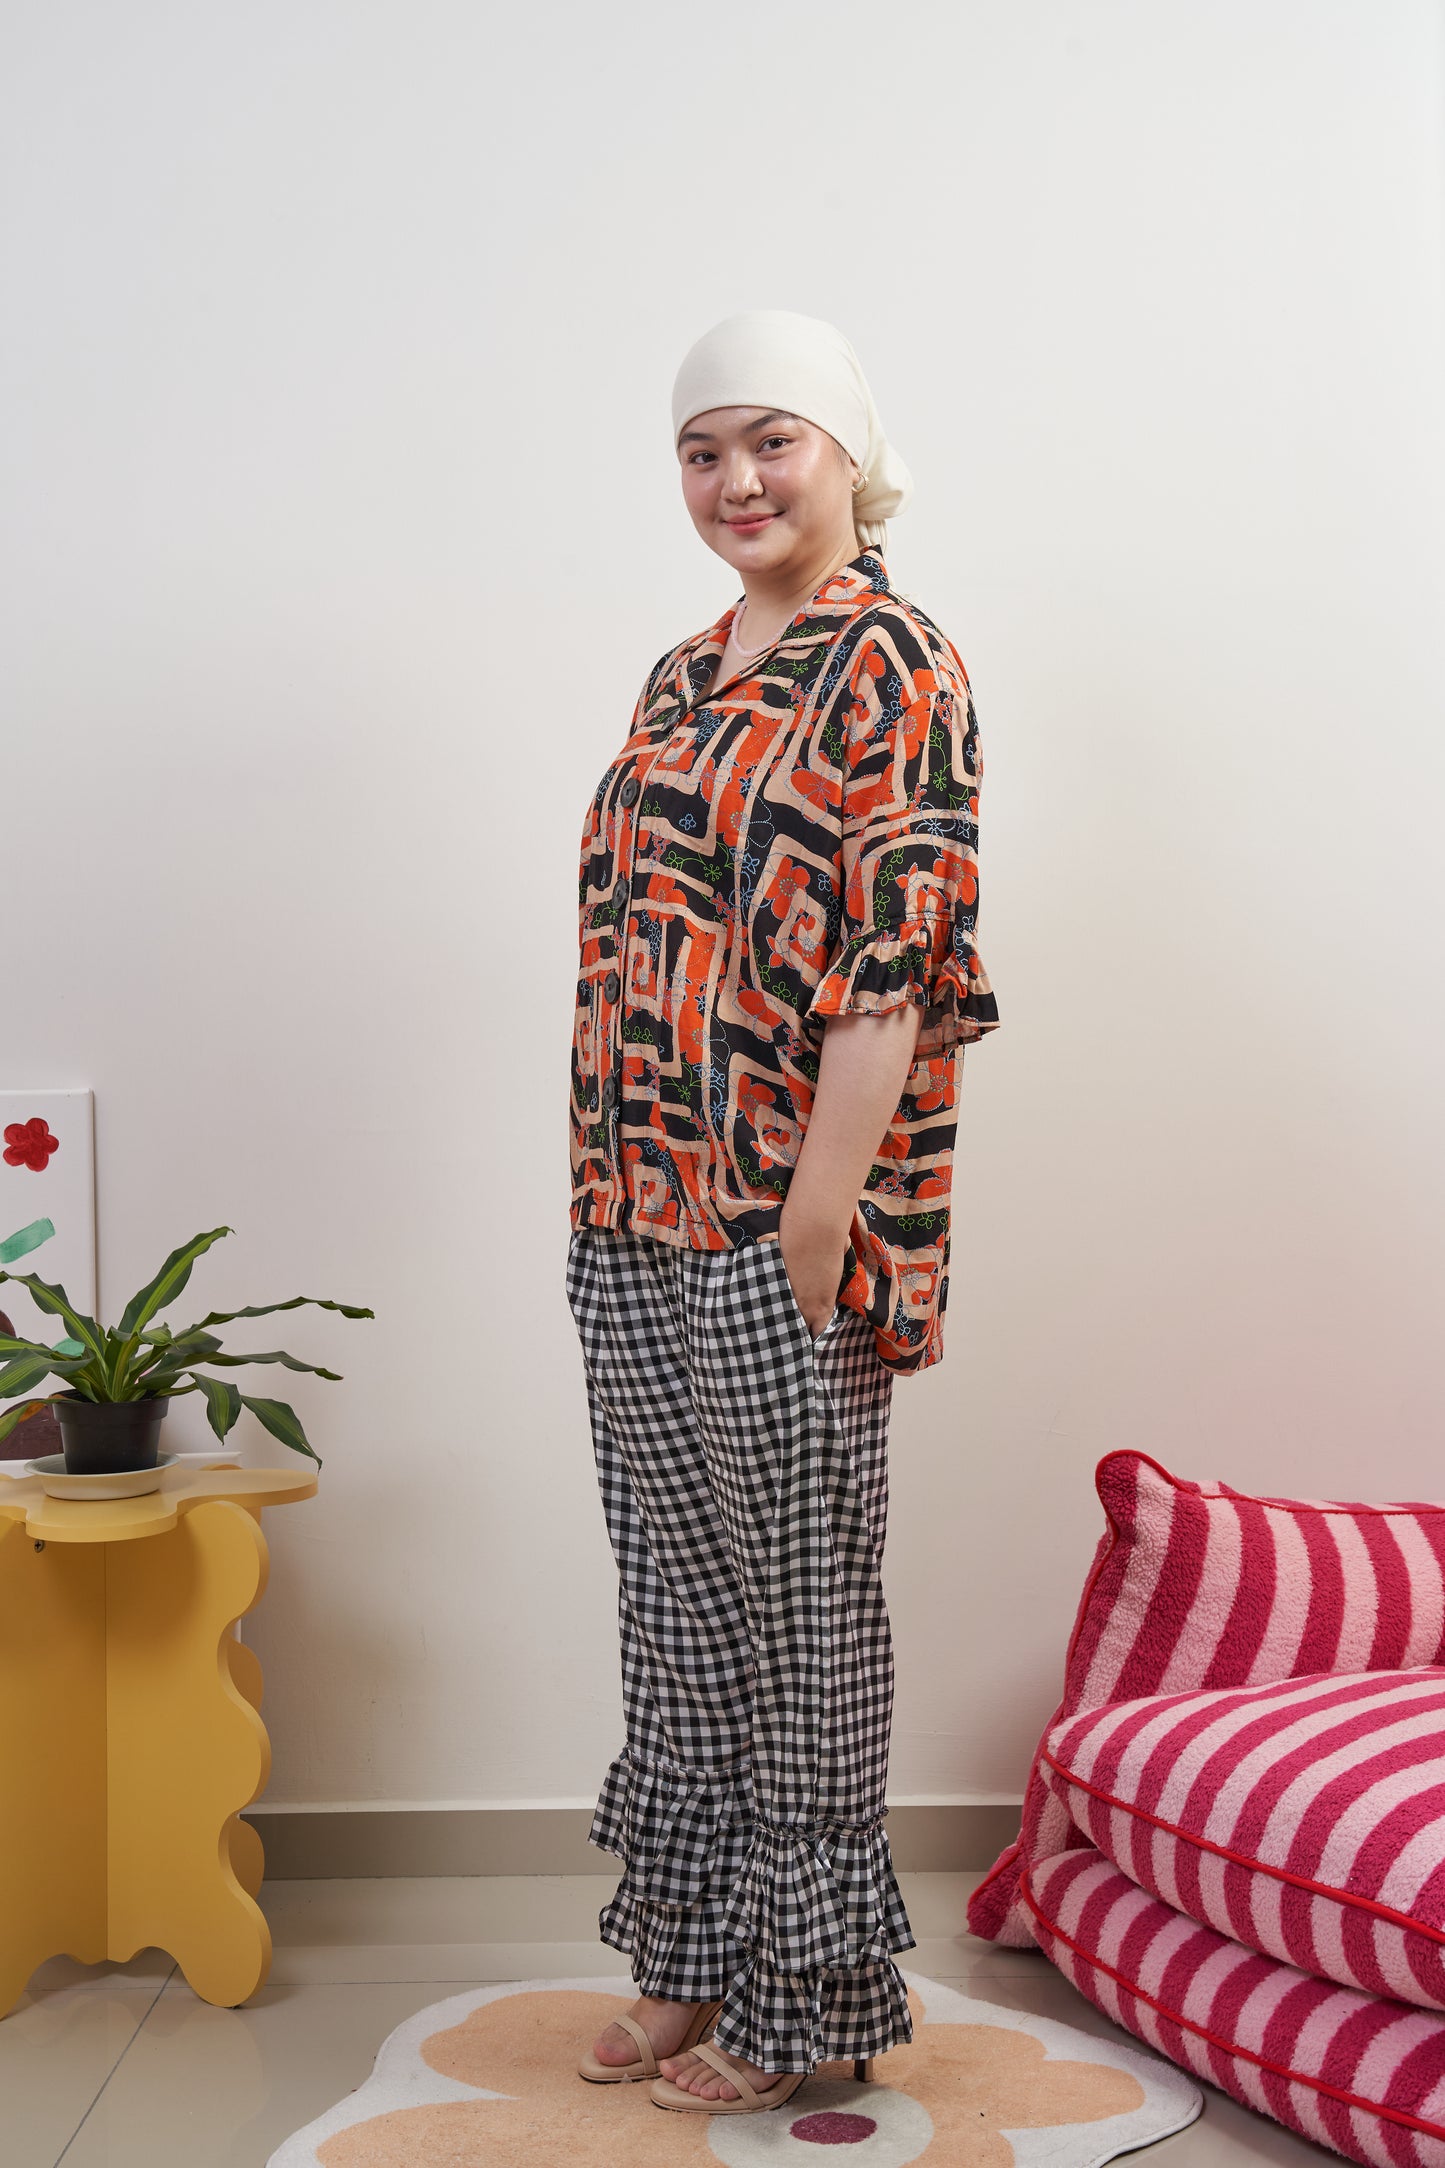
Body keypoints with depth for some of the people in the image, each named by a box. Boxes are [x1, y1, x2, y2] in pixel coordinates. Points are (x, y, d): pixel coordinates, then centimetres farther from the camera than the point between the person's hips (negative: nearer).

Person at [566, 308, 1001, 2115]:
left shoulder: (891, 666, -8)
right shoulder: (684, 678, 16)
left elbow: (894, 963, -16)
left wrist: (814, 1234, -20)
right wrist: (606, 1200, 14)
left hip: (778, 1230, -8)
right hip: (638, 1223, 8)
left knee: (794, 1610, 4)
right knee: (677, 1598, 15)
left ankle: (799, 2002, 21)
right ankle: (691, 1966, 31)